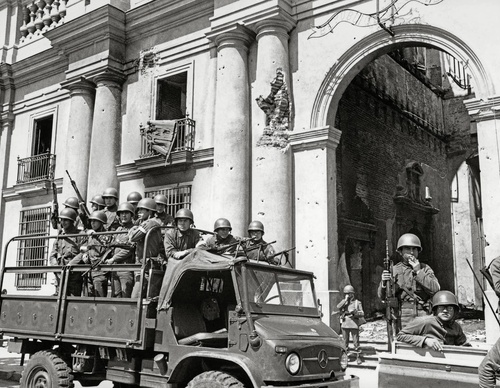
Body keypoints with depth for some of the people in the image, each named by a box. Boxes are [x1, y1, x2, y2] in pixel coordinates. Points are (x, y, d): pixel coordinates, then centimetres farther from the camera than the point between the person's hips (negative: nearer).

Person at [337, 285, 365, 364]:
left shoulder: (357, 302, 3)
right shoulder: (343, 302, 8)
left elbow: (362, 314, 1)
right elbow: (338, 307, -13)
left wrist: (355, 312, -17)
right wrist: (345, 300, -14)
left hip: (354, 324, -2)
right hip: (344, 324, 2)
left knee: (356, 342, 1)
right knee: (345, 342, 9)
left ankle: (358, 357, 11)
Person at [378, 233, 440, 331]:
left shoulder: (425, 269, 10)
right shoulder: (394, 270, 7)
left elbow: (435, 289, -4)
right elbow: (382, 296, 2)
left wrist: (418, 272, -9)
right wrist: (384, 283, -19)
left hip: (424, 319, 1)